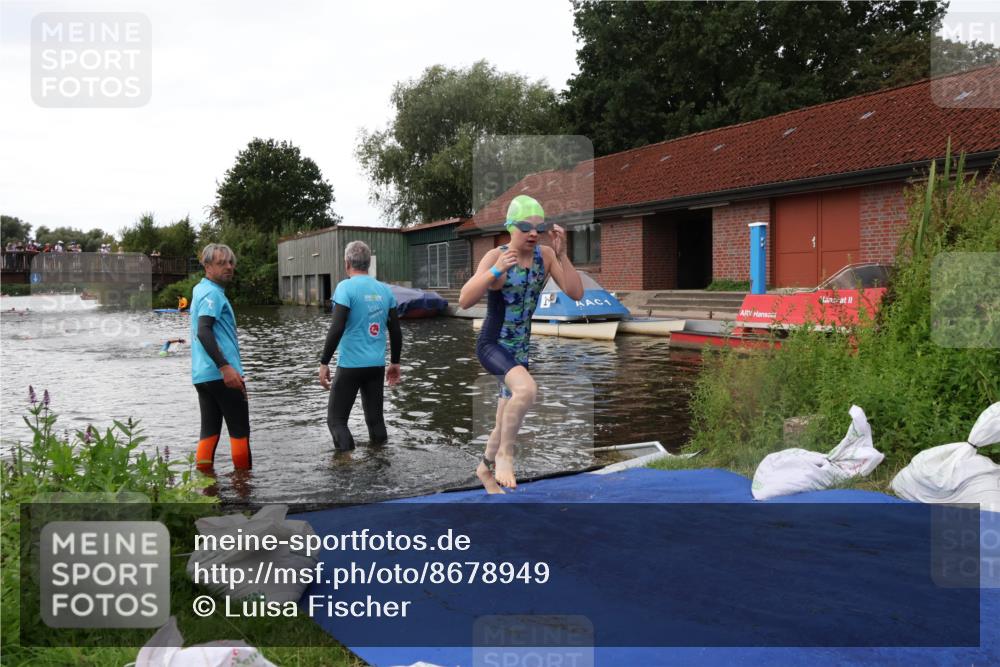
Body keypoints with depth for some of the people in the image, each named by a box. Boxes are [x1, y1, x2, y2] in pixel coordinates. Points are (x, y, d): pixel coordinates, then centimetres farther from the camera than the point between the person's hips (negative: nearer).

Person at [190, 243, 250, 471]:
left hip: (202, 374, 9)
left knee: (210, 429, 9)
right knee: (240, 429, 1)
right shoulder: (212, 293, -11)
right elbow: (203, 331, -24)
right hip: (221, 374, -9)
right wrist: (225, 367, -30)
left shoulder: (201, 290, 19)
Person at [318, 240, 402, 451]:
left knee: (336, 418, 3)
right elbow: (396, 331, 9)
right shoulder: (385, 289, 6)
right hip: (377, 365, 5)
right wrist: (395, 362, 18)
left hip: (350, 365, -5)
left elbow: (337, 328, -17)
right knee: (375, 418, 14)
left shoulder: (346, 287, -9)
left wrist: (324, 362, -11)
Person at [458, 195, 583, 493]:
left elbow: (576, 293, -11)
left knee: (507, 425, 18)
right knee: (526, 389, -35)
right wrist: (496, 271, -36)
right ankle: (504, 455, -15)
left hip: (520, 351, 6)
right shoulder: (495, 256, -16)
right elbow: (464, 301, -24)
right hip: (491, 345, -6)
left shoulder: (546, 255, -3)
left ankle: (485, 468, 46)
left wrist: (562, 254, -21)